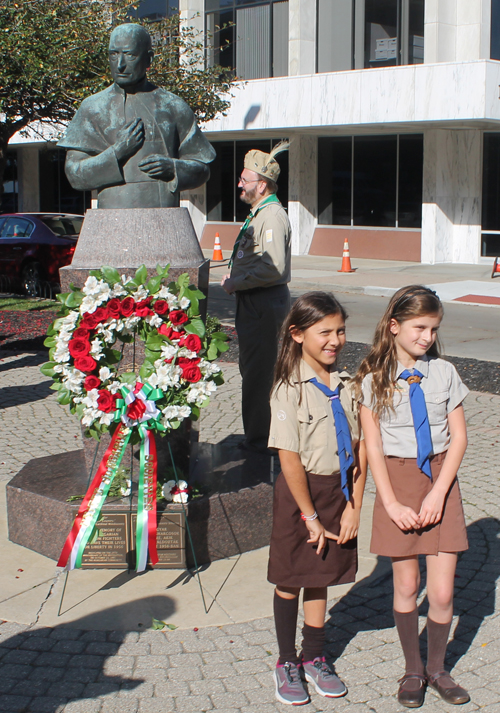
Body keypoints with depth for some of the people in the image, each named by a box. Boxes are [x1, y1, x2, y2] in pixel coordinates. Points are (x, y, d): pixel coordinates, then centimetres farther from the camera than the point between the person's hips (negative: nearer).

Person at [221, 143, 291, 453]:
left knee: (258, 373, -6)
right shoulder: (258, 213, 17)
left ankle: (259, 439, 2)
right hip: (253, 301, 11)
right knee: (251, 368, 17)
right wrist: (234, 278, 11)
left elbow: (273, 268, -27)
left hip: (265, 303, -11)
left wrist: (236, 283, -17)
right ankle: (257, 435, 27)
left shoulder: (273, 216, -17)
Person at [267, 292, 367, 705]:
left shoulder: (346, 385, -1)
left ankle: (314, 659, 32)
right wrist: (310, 516, -13)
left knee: (320, 579, 16)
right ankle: (287, 663, 26)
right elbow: (289, 459, -16)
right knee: (290, 581, 9)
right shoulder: (289, 389, -16)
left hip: (338, 491, 4)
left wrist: (354, 506, -4)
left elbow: (359, 448, 1)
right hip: (299, 491, -4)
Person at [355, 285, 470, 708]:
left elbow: (459, 438, 0)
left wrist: (437, 493, -9)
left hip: (440, 479, 1)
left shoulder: (444, 372, 0)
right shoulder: (373, 379, -4)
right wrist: (392, 504, -11)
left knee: (442, 590, 2)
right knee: (406, 584, 9)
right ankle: (413, 669, 29)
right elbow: (373, 446, -5)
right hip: (398, 479, -1)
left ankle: (436, 667, 26)